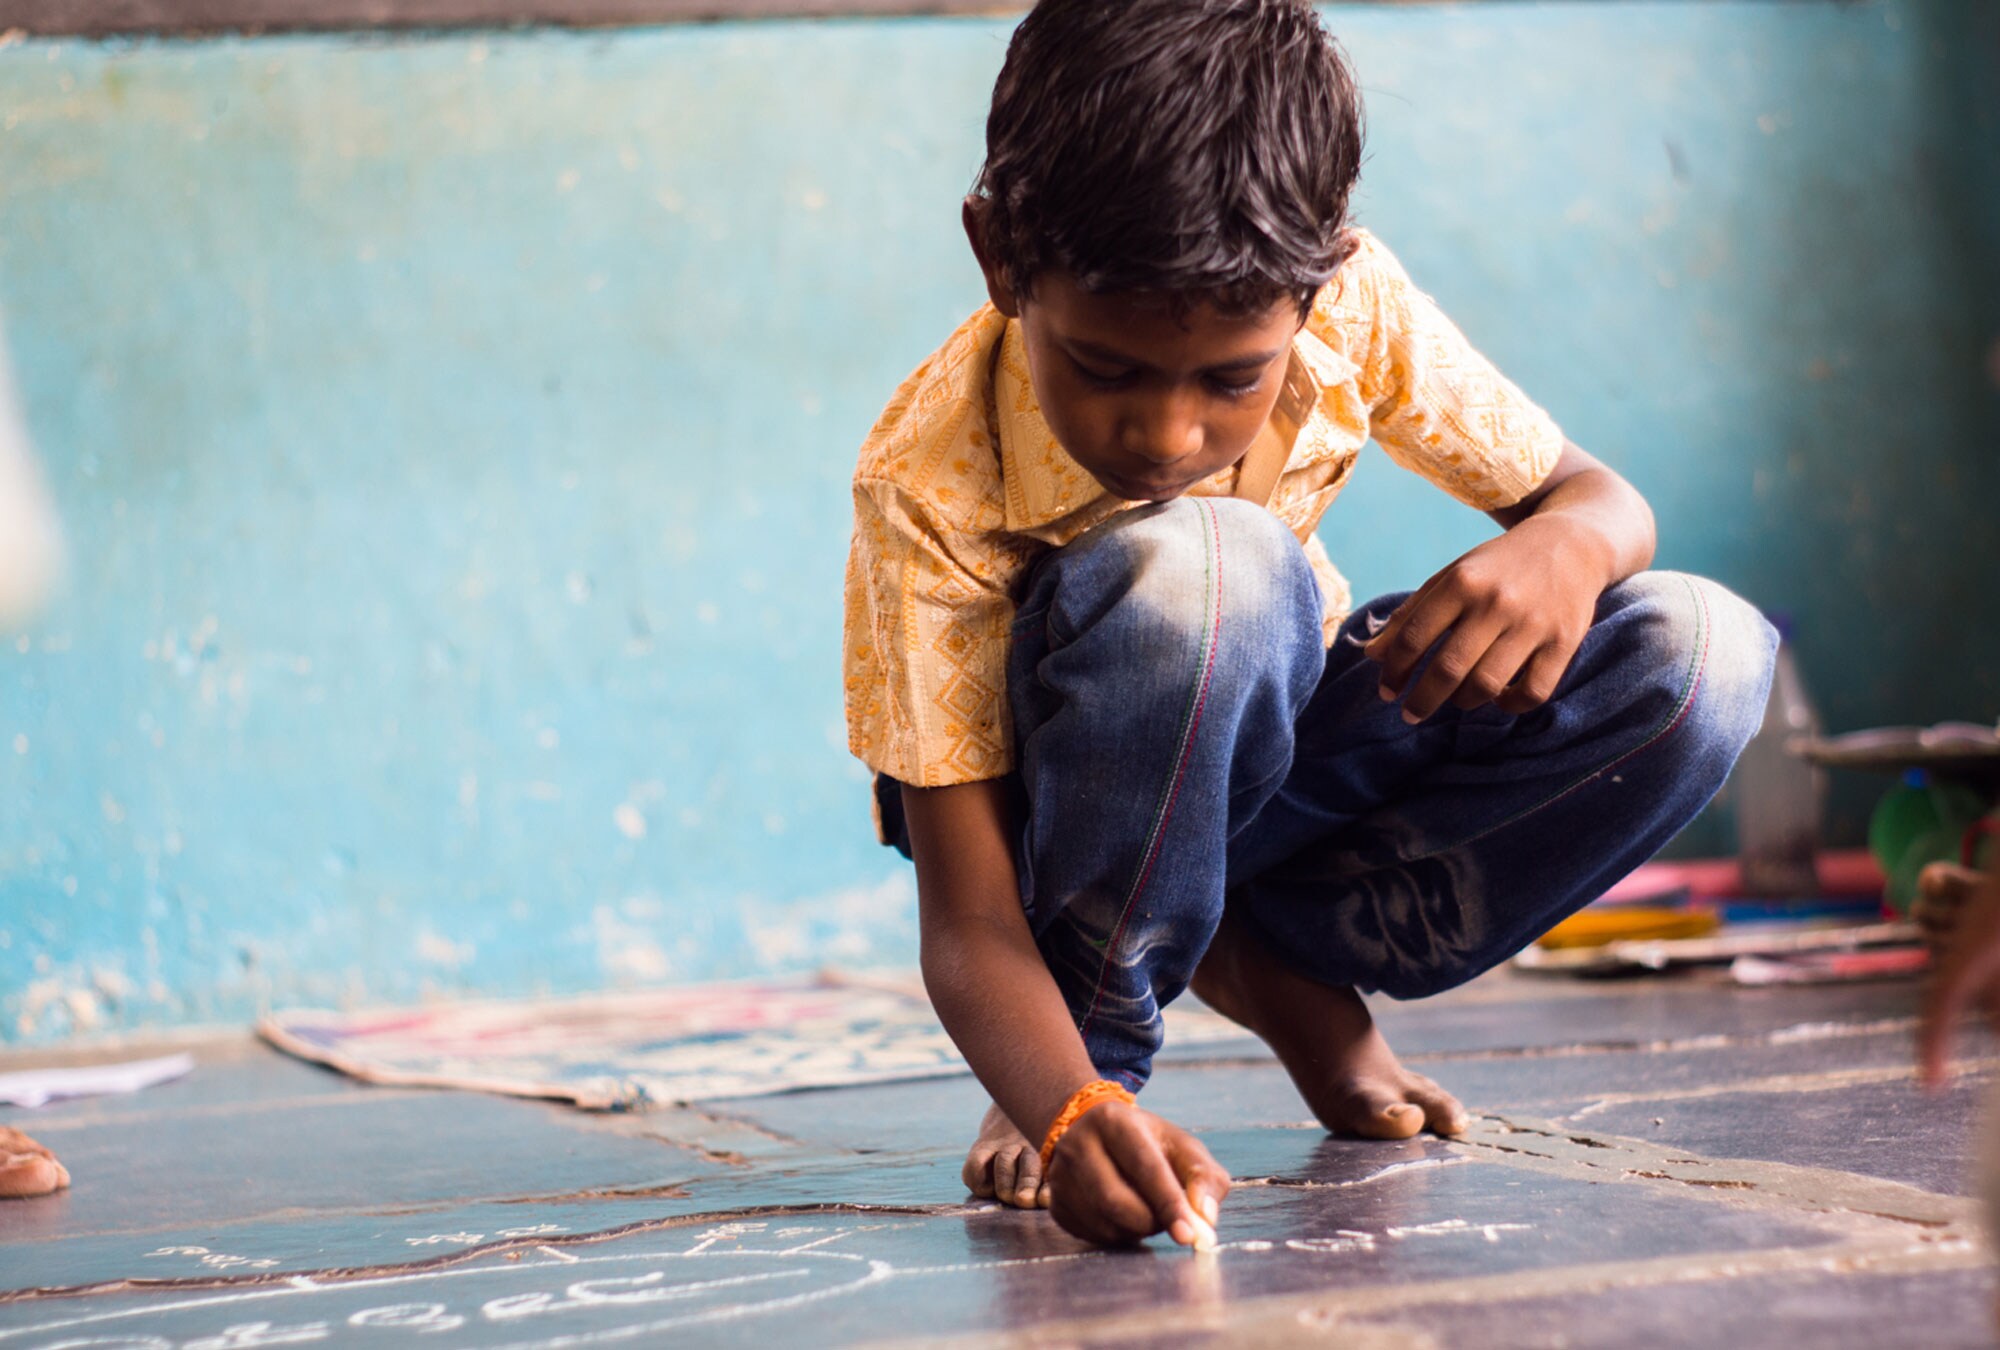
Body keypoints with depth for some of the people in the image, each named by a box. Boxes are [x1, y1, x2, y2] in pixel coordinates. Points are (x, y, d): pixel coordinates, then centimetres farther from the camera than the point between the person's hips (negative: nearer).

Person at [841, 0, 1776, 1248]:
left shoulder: (1350, 302, -22)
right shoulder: (931, 487, -32)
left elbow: (1596, 494, -9)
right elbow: (967, 923, -32)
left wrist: (1567, 547, -35)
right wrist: (1073, 1109, -53)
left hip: (1273, 754, 5)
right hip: (1080, 810, -4)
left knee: (1700, 658, -19)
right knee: (1193, 570, -39)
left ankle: (1282, 966, -4)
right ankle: (1096, 1046, -18)